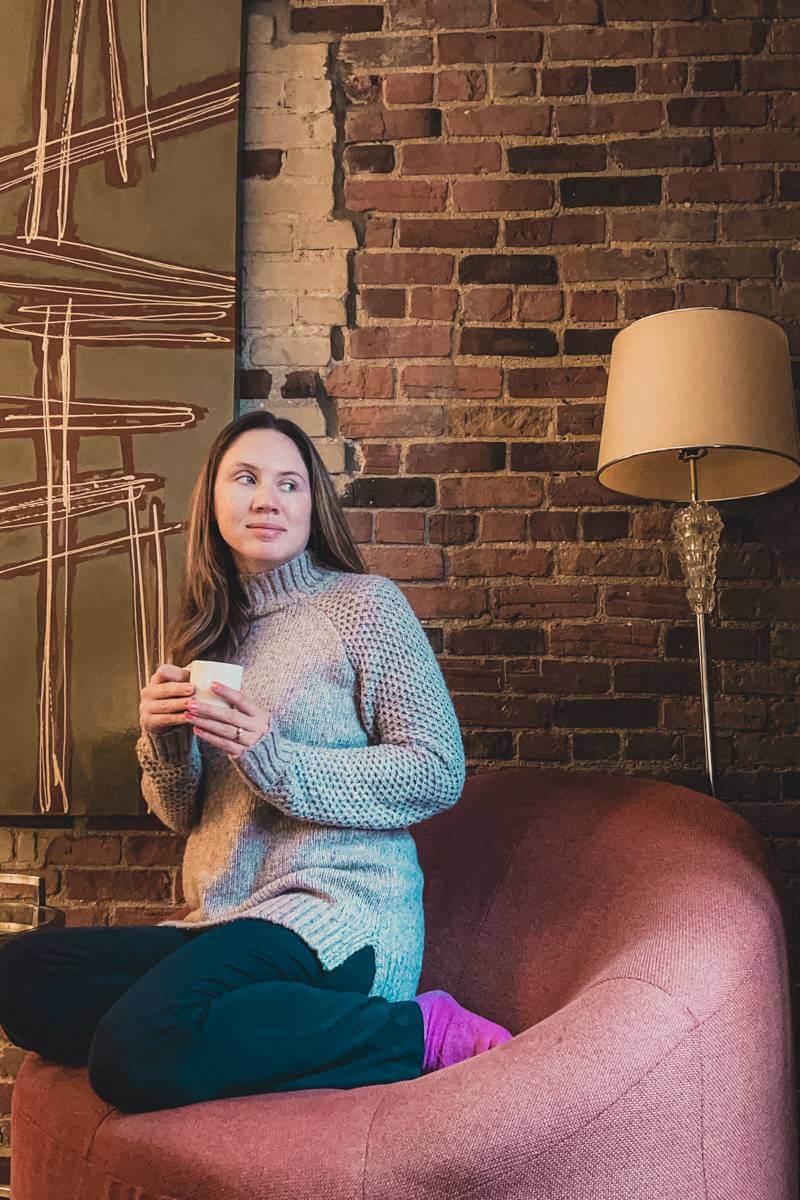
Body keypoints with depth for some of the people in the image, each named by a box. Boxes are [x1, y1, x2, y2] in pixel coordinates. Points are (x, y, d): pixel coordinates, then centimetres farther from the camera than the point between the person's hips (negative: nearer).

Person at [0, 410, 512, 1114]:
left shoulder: (364, 603, -1)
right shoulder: (208, 633, 17)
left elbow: (440, 773, -7)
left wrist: (272, 758, -16)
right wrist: (164, 739, -4)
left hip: (338, 908, -7)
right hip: (222, 922, 7)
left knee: (141, 1052, -31)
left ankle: (420, 1031, -14)